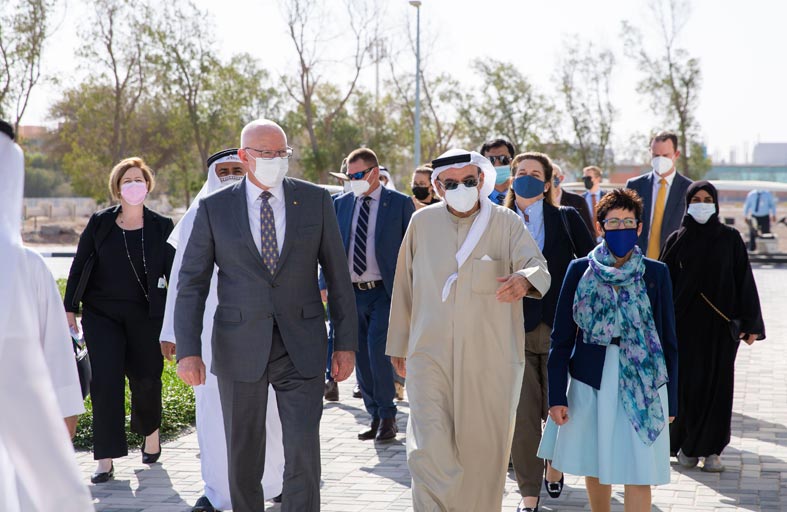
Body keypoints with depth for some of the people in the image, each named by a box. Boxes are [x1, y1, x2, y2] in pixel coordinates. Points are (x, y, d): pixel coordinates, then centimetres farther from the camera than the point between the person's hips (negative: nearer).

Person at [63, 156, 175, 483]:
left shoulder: (161, 227, 1)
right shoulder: (99, 223, 1)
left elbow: (174, 273, 2)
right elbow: (78, 266, 5)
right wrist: (70, 308, 2)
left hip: (145, 315, 0)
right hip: (101, 315, 0)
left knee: (145, 378, 9)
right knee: (105, 381, -7)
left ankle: (150, 432, 40)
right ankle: (105, 460, -4)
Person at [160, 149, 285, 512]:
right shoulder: (198, 217, 7)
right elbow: (180, 276, 8)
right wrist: (171, 330, 5)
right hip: (211, 325, 0)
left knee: (264, 402, 0)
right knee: (213, 405, 0)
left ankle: (275, 479, 16)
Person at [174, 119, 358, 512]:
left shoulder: (315, 200, 2)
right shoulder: (214, 208, 0)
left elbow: (338, 276, 6)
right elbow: (191, 283, 1)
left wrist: (346, 343, 3)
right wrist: (188, 350, -8)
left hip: (301, 348, 0)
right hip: (240, 349, 0)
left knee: (304, 452, -8)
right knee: (243, 457, 9)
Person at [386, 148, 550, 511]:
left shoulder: (507, 223, 1)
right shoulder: (422, 222, 7)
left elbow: (538, 266, -13)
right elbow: (404, 286, 14)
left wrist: (525, 280, -38)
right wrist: (398, 344, 17)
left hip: (490, 359, 0)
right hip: (430, 355, 1)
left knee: (483, 451, 7)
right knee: (429, 452, -12)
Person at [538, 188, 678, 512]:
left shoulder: (656, 274, 0)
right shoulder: (580, 270, 0)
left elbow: (668, 339, 4)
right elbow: (561, 337, 1)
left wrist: (671, 400, 3)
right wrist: (557, 395, -4)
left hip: (643, 384, -1)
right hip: (590, 381, 1)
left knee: (637, 474, -4)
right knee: (595, 466, 13)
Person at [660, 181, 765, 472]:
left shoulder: (730, 238, 2)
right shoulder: (677, 240, 3)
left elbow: (744, 280, 2)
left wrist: (750, 323, -3)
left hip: (720, 326, 0)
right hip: (686, 324, 0)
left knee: (718, 383, 1)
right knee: (688, 383, 0)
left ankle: (711, 448, 9)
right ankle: (686, 445, 16)